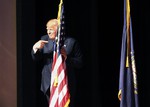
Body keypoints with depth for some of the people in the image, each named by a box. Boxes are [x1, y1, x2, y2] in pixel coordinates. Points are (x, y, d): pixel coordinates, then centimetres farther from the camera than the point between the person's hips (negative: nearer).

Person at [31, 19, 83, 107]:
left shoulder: (71, 42, -4)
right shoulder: (45, 39, 8)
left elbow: (80, 63, -6)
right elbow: (36, 58, 4)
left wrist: (66, 57, -21)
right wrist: (35, 48, -17)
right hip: (49, 85, 4)